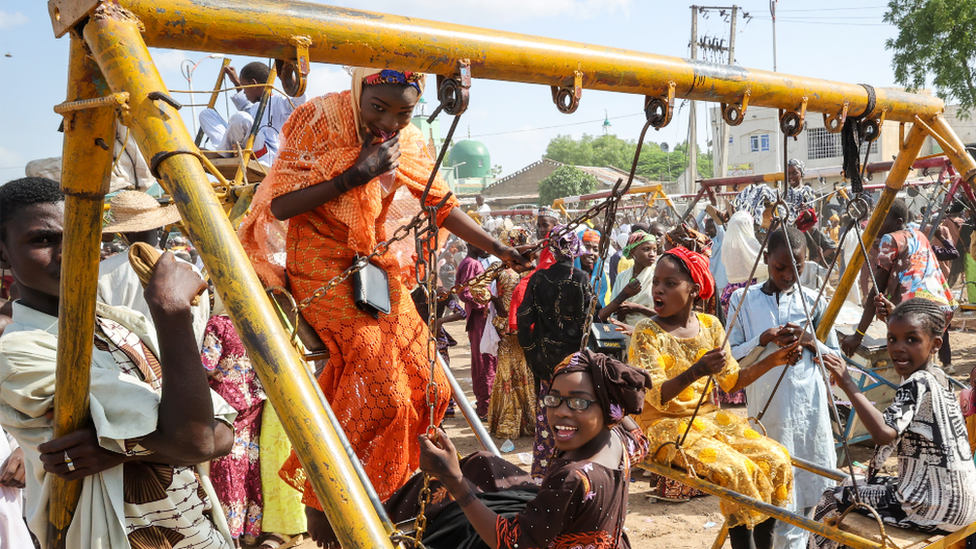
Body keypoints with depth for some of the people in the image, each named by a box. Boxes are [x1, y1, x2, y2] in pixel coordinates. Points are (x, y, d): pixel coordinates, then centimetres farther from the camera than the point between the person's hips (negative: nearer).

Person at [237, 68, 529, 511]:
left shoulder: (409, 142, 3)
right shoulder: (318, 120, -14)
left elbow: (441, 204, 13)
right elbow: (280, 206, -19)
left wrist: (499, 249, 9)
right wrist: (356, 174, -23)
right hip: (322, 270, -6)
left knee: (428, 385, 1)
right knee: (380, 387, -20)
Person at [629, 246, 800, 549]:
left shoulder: (710, 325, 3)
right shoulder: (646, 333, -13)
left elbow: (732, 381, 10)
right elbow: (656, 397, -20)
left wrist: (772, 360, -2)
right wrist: (697, 371, -35)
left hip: (710, 418, 6)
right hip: (666, 426, -6)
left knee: (776, 460, -10)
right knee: (736, 470, -25)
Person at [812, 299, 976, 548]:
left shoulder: (917, 385, -23)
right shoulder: (937, 376, 5)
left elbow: (884, 433, -40)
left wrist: (847, 384, -38)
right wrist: (897, 317, 32)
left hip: (934, 508, -10)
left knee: (833, 502, 2)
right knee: (860, 484, 27)